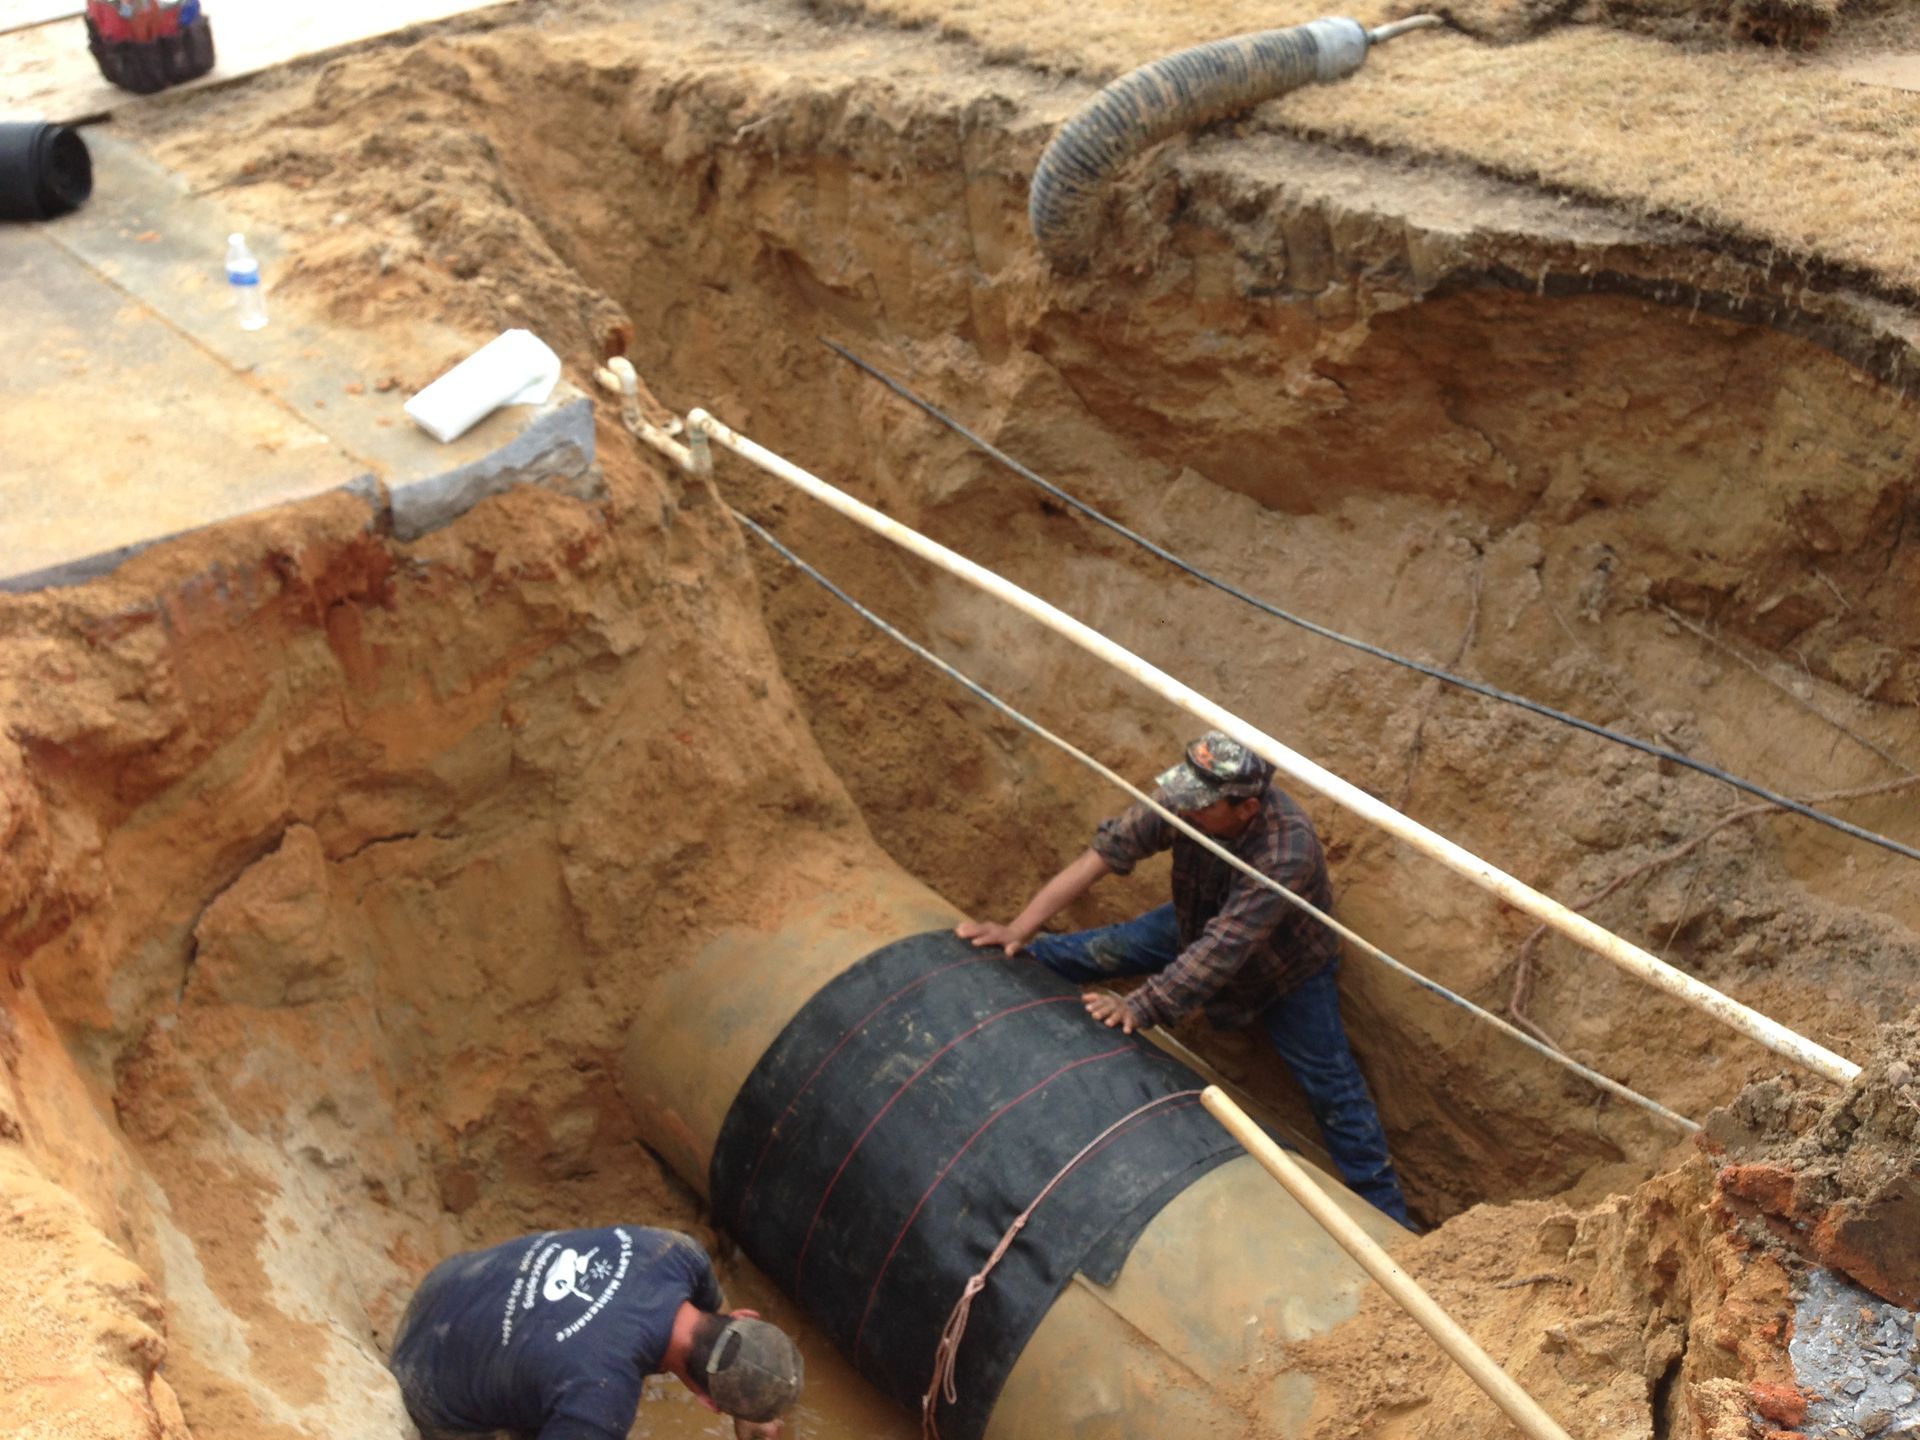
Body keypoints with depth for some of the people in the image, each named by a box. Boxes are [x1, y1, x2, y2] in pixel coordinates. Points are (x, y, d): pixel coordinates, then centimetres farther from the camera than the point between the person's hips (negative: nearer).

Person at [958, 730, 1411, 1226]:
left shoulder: (1286, 853, -44)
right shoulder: (1186, 799, -29)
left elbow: (1222, 948, -44)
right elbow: (1106, 851, -28)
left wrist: (1144, 1006, -44)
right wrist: (1020, 929, -32)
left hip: (1287, 965, -5)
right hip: (1200, 924, 5)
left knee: (1332, 1089, -2)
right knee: (1106, 949, 6)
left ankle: (1384, 1211, 13)